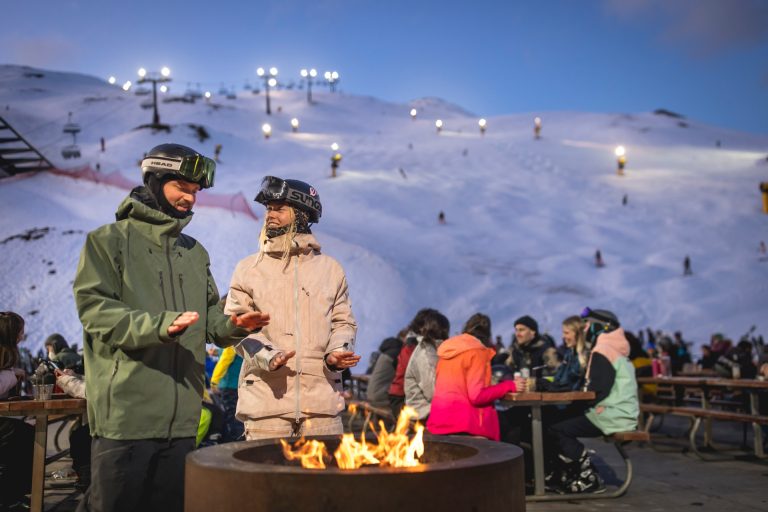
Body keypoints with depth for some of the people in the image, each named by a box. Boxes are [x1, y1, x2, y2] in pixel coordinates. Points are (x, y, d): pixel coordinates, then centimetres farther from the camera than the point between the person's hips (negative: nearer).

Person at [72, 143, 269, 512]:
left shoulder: (195, 252, 18)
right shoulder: (110, 240, 1)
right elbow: (95, 308, -11)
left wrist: (233, 326, -2)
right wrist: (160, 324, -23)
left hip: (183, 414, 6)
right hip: (127, 410, -5)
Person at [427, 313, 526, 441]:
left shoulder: (447, 349, 16)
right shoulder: (477, 352, -6)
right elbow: (476, 396, -15)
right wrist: (510, 386, -6)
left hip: (439, 420, 8)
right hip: (462, 423, -8)